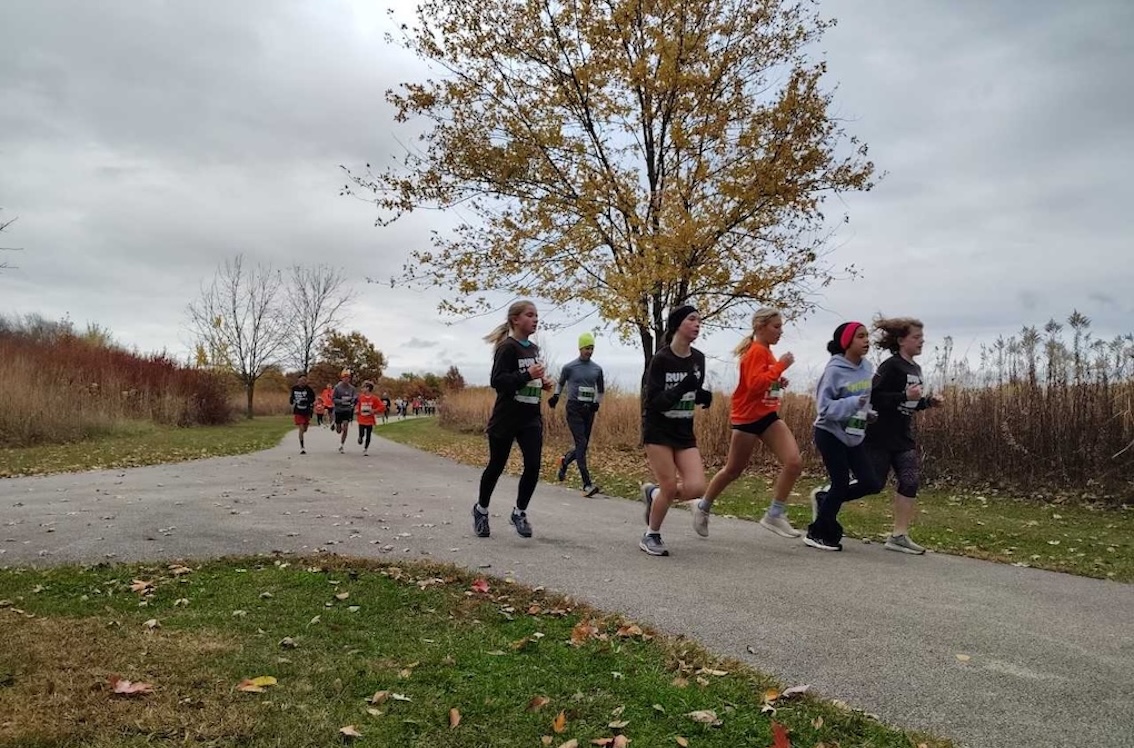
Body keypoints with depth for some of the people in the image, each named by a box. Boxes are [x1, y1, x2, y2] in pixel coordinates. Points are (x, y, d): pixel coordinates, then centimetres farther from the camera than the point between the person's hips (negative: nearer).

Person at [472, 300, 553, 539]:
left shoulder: (534, 349, 12)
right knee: (496, 466, 7)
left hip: (531, 418, 6)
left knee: (533, 466, -5)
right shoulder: (507, 347, -13)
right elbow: (497, 381, -22)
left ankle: (519, 513, 14)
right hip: (506, 419, -6)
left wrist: (542, 382, 7)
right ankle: (481, 509, 29)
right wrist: (527, 375, -29)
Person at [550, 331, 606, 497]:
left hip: (589, 409, 5)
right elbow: (560, 383, 15)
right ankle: (587, 485, -17)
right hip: (574, 409, -5)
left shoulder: (597, 369, 8)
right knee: (581, 443, -14)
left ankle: (564, 461, 41)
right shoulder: (569, 367, -2)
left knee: (583, 445, 8)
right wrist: (556, 396, -1)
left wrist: (597, 403, 3)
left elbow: (601, 389, 19)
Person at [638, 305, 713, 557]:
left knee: (696, 488, -9)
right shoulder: (661, 359, -15)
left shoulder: (698, 358, 2)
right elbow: (653, 403, -18)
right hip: (658, 432, -5)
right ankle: (651, 536, 18)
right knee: (670, 488, -7)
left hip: (685, 432, 5)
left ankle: (653, 492, 20)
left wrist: (703, 397, -7)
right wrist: (682, 388, -29)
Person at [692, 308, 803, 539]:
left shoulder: (765, 351, 11)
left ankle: (774, 516, 2)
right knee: (733, 470, 6)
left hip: (768, 416, 8)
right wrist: (781, 366, -24)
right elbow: (755, 384, -28)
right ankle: (703, 507, 28)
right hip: (747, 417, -8)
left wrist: (778, 381, 5)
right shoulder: (756, 351, -16)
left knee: (794, 462, -7)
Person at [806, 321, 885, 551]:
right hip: (831, 434, -7)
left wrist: (867, 412, 0)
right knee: (841, 483, -2)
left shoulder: (867, 367, 2)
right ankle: (817, 533, 16)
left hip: (854, 437, 7)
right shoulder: (835, 370, -19)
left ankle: (824, 498, 22)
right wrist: (854, 403, -31)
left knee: (872, 484, 0)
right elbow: (824, 407, -21)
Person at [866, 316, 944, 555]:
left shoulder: (915, 369, 11)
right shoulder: (890, 366, -15)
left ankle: (899, 536, 4)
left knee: (910, 482, -1)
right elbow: (873, 397, -23)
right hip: (881, 436, -8)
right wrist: (905, 396, -28)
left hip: (903, 437, 8)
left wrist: (928, 401, 5)